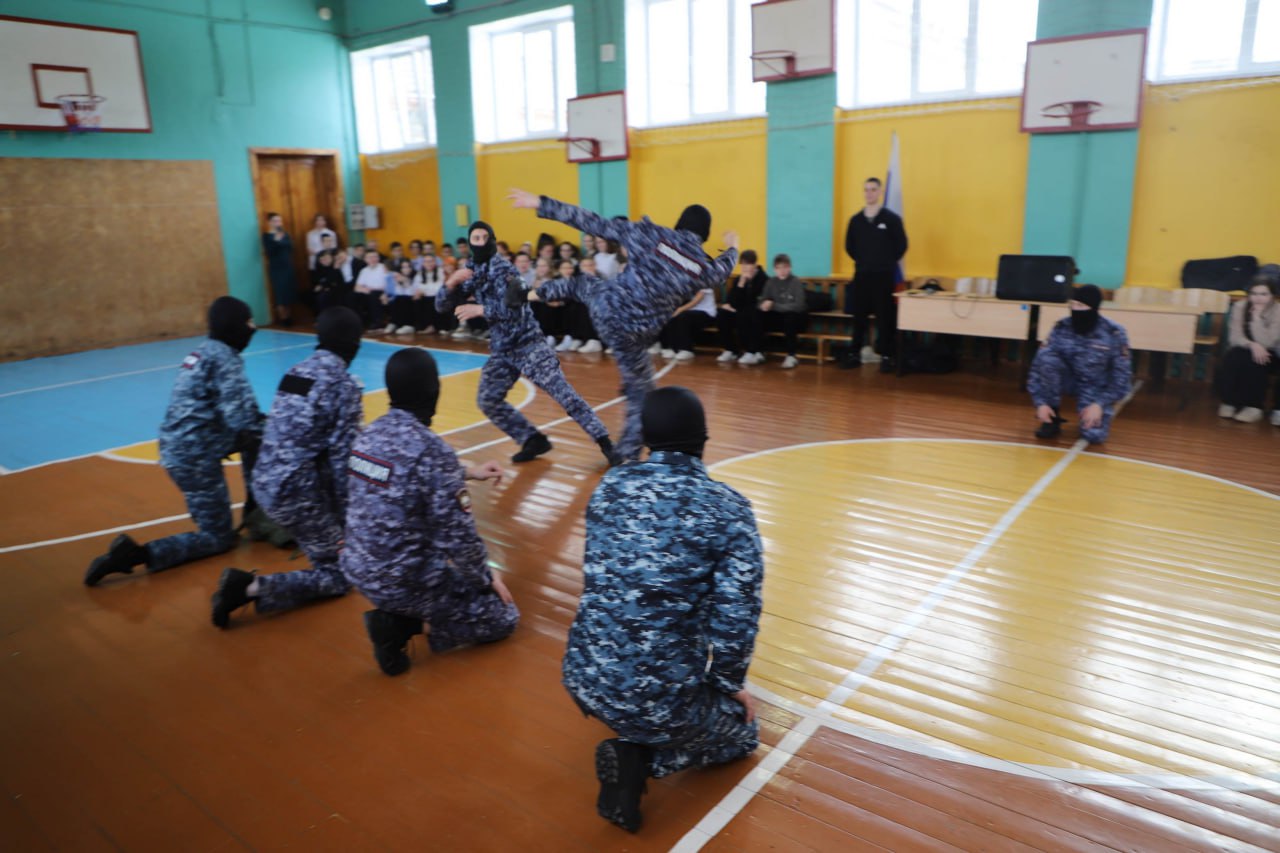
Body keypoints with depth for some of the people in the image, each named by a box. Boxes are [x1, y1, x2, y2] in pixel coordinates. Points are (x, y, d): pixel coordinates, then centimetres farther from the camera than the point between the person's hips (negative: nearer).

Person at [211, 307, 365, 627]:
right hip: (296, 490, -8)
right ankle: (251, 587, -10)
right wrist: (347, 513, -4)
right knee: (338, 575, 4)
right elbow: (343, 457, -13)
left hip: (264, 483, 8)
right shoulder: (344, 385, -12)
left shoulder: (295, 371, 9)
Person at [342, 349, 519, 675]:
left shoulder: (370, 434, -1)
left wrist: (467, 473, 22)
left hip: (358, 569, 8)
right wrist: (487, 578, -3)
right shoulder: (432, 449, -24)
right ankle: (397, 624, -3)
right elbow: (457, 535, -20)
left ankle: (399, 617, 10)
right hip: (402, 581, -7)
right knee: (503, 617, 11)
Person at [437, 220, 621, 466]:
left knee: (562, 392, -14)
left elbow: (514, 308, -23)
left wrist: (479, 310, -20)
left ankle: (605, 442, -13)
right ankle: (534, 440, 14)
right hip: (501, 349, 8)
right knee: (488, 400, 4)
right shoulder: (471, 272, 7)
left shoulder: (502, 268, -13)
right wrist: (451, 282, -12)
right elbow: (441, 306, 6)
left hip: (527, 342, -7)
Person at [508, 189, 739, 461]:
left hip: (603, 304, 1)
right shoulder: (703, 268, -4)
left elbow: (593, 224, -7)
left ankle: (536, 293, 57)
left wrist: (541, 204, -2)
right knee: (642, 396, 14)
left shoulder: (651, 234, -7)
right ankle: (627, 456, 19)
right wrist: (732, 248, 47)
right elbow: (721, 270, 24)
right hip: (632, 334, -1)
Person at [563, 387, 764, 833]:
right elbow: (736, 617, -13)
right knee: (742, 730, 24)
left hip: (583, 678, 7)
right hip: (662, 697, -6)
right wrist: (730, 685, 7)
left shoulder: (611, 486, 1)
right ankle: (640, 756, 1)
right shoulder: (728, 509, -13)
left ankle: (631, 737, 14)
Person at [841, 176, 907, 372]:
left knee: (885, 317, 0)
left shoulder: (892, 218, -4)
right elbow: (849, 246, 14)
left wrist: (887, 263, 4)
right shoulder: (855, 220, 4)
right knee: (859, 316, 6)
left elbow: (901, 245, 0)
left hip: (884, 276, -3)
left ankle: (887, 356, 5)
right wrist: (862, 261, 11)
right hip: (861, 275, 3)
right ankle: (855, 354, 14)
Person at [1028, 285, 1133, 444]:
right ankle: (1053, 419, -13)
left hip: (1096, 388, -2)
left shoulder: (1114, 333, -18)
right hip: (1070, 379, 2)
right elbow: (1040, 363, -15)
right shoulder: (1061, 328, -14)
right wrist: (1041, 402, -23)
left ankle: (1095, 411, 13)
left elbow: (1122, 374, -13)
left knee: (1094, 434, -27)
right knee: (1047, 358, -30)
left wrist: (1100, 404, -23)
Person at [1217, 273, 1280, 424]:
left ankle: (1254, 406, -21)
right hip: (1243, 351, 2)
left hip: (1266, 354, -2)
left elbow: (1266, 342, -23)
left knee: (1253, 362, -34)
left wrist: (1257, 316, -28)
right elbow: (1234, 338, -12)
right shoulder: (1240, 307, -6)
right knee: (1232, 358, -31)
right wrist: (1252, 345, -31)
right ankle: (1230, 402, -16)